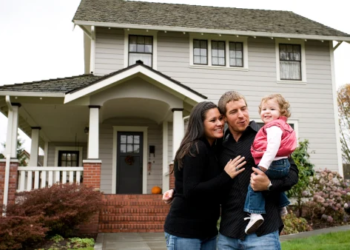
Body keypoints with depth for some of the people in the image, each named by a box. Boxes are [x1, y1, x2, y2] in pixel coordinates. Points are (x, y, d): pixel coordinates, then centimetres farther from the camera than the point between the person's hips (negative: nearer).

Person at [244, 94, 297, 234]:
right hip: (283, 165, 11)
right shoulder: (280, 126, 21)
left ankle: (255, 214, -27)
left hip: (274, 164, -11)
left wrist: (263, 166, -30)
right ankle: (282, 207, 51)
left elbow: (273, 147, -26)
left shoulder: (273, 127, -13)